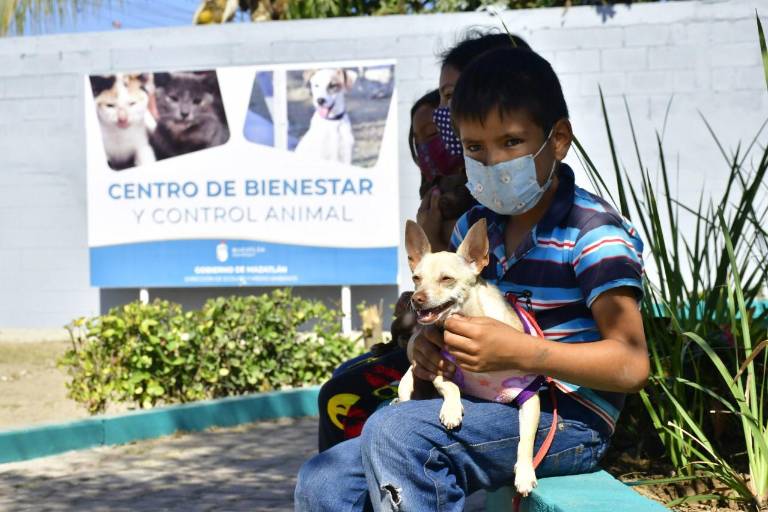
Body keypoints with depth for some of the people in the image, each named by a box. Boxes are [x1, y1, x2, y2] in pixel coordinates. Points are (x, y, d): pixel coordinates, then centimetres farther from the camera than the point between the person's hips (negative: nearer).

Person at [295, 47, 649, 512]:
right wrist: (428, 348, 0)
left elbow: (632, 364, -19)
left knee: (395, 431, -29)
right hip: (484, 412, 8)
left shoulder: (593, 233, -12)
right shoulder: (473, 227, 11)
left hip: (569, 423, -8)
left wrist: (518, 351, -28)